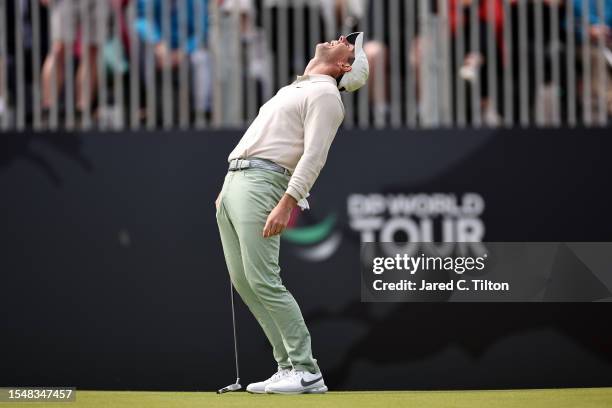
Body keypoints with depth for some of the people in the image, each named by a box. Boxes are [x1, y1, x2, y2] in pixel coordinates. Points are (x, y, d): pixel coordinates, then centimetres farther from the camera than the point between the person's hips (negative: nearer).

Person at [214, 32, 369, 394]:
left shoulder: (325, 94, -4)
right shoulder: (293, 89, 24)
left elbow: (314, 156, -15)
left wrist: (286, 203, -25)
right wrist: (228, 187, 23)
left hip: (261, 183, -9)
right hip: (234, 179, 9)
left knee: (263, 281, -16)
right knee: (243, 282, 3)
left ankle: (306, 371, -13)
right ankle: (289, 365, 4)